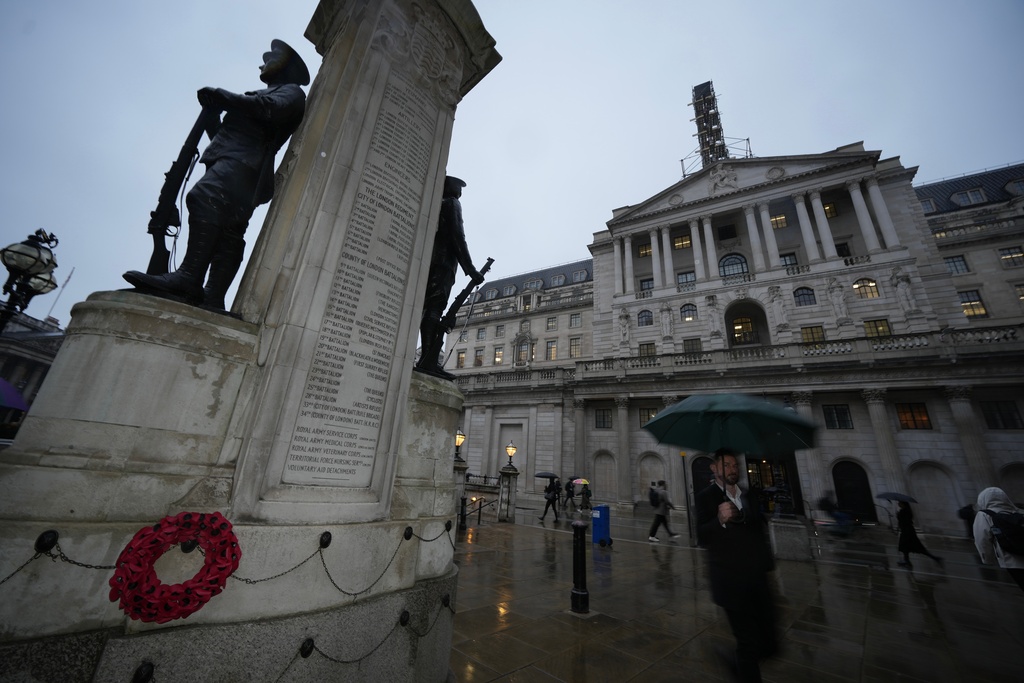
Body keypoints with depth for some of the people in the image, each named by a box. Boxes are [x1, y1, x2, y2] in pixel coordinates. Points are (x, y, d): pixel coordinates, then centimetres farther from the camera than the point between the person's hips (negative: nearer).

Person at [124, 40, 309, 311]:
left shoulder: (291, 91, 16)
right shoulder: (262, 95, 39)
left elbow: (271, 108, -8)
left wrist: (222, 96, -1)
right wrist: (213, 112, 21)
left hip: (244, 161, -8)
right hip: (228, 162, 8)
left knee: (203, 197, -31)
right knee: (227, 235, -7)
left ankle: (189, 277, -41)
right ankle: (211, 300, -16)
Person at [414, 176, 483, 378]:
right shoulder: (452, 203, 8)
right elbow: (457, 237, -5)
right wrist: (470, 269, -8)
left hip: (429, 262, 8)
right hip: (442, 263, -8)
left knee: (430, 310, -1)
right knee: (434, 309, -18)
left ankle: (429, 361, -8)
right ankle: (428, 360, -25)